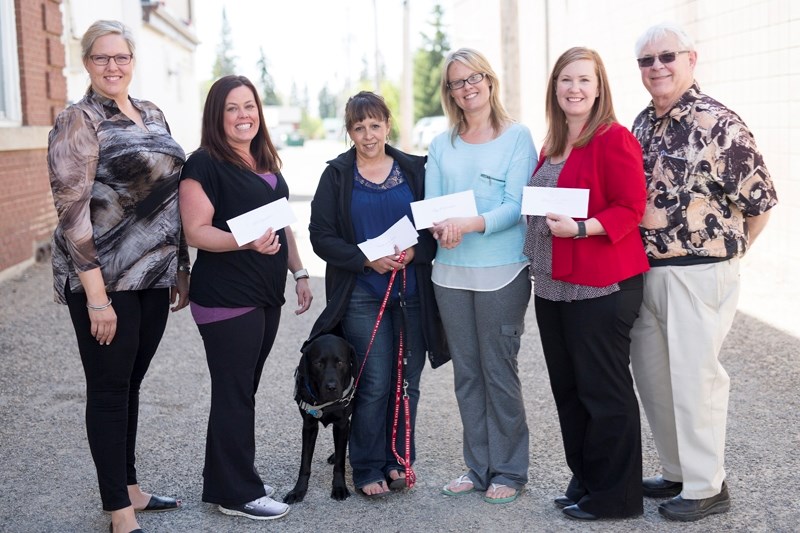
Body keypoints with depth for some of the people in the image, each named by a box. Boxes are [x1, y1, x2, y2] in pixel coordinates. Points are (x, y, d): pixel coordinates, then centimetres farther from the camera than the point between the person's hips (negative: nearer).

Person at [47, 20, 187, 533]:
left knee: (131, 383, 17)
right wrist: (96, 296, -20)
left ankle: (129, 486, 31)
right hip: (104, 279, -6)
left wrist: (181, 269, 14)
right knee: (110, 389, 2)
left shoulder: (152, 115, 11)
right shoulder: (79, 122, -10)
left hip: (153, 274, 7)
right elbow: (72, 212, -16)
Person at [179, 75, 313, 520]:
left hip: (266, 295, 8)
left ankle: (229, 479, 25)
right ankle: (238, 493, 9)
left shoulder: (267, 163, 15)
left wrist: (299, 272, 16)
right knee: (234, 394, -1)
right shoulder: (205, 164, -10)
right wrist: (246, 241, -30)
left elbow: (282, 224, 22)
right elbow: (196, 232, -16)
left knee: (243, 391, 13)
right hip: (226, 298, -8)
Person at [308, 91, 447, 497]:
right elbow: (322, 236, -3)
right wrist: (367, 259, -15)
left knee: (407, 382, 7)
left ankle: (398, 460, 23)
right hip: (363, 297, -2)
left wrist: (414, 251, -13)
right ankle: (367, 470, 10)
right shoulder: (337, 175, 2)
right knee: (375, 384, -4)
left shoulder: (414, 170, 6)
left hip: (412, 292, 2)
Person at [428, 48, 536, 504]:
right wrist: (439, 227, -16)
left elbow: (516, 206, -10)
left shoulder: (517, 137, -1)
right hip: (451, 271, 5)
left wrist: (470, 224, -25)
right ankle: (478, 467, 21)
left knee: (500, 371, -1)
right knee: (466, 372, 10)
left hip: (502, 271, -5)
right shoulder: (442, 146, 12)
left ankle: (509, 471, 12)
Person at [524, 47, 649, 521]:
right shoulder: (553, 147, 16)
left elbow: (630, 209, -14)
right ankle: (584, 480, 27)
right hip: (553, 284, 9)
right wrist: (536, 253, 10)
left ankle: (615, 496, 12)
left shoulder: (614, 140, -9)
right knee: (567, 387, 14)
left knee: (604, 390, 0)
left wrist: (580, 228, -24)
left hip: (601, 286, -8)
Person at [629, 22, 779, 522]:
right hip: (646, 271, 8)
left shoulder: (718, 124, -13)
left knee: (694, 378, 1)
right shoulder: (642, 124, 10)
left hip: (697, 274, -8)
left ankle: (706, 487, 17)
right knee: (653, 376, 15)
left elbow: (760, 200, -10)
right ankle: (678, 472, 31)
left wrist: (724, 255, 0)